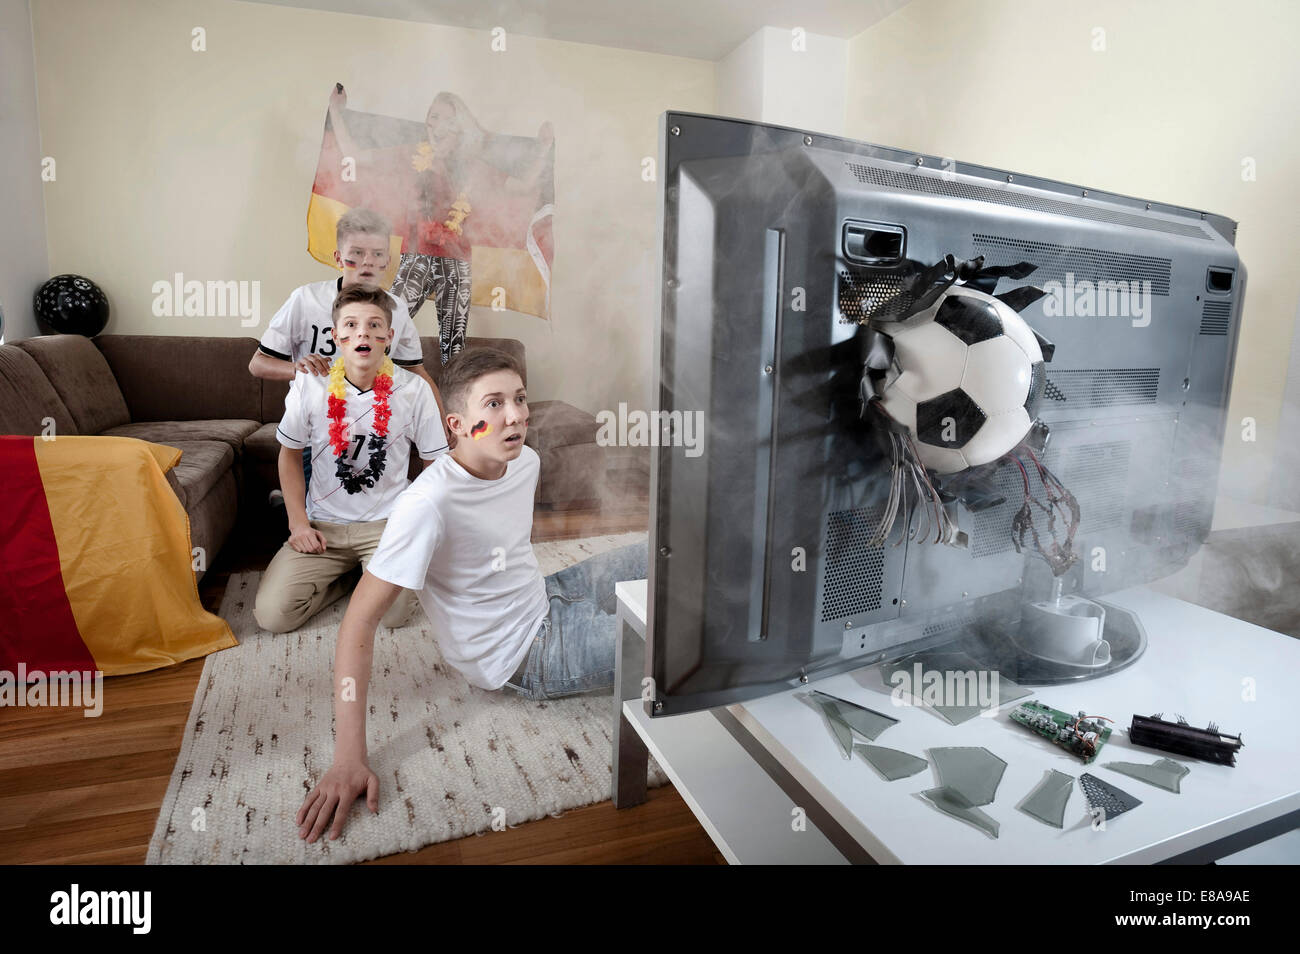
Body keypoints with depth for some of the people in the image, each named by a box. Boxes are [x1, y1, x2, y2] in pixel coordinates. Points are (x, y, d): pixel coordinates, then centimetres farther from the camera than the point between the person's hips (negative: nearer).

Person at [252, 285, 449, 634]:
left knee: (394, 611, -23)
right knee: (271, 613, -12)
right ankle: (338, 578, 17)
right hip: (323, 525, 2)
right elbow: (290, 454, 8)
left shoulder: (414, 390, -8)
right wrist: (298, 522, 0)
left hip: (387, 522, -2)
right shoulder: (309, 385, -5)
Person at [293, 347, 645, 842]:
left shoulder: (526, 461, -7)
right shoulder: (429, 503, -30)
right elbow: (359, 621, -28)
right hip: (524, 655, -7)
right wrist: (348, 760, -30)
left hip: (545, 597, 7)